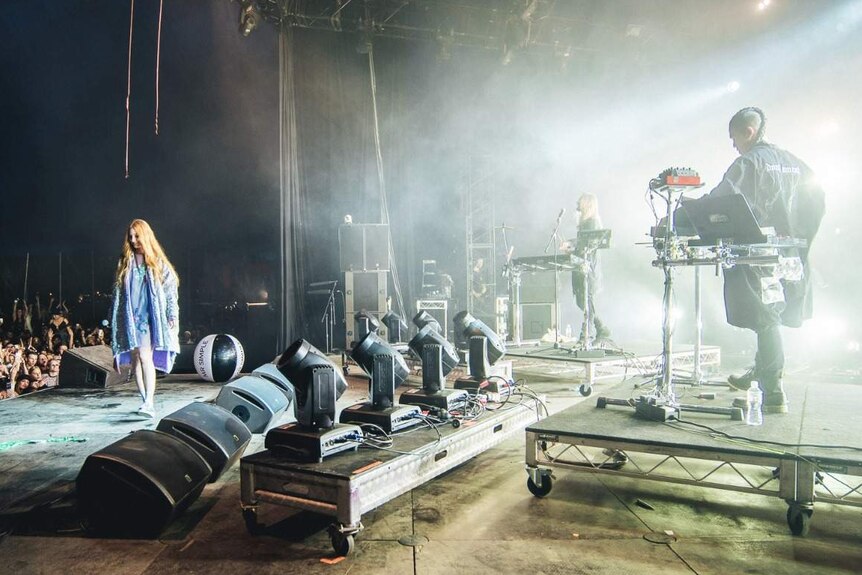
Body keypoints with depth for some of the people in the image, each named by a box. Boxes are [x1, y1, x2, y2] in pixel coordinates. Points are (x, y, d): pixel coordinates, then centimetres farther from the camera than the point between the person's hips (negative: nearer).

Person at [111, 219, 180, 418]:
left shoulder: (158, 262, 4)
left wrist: (173, 316, -5)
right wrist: (114, 320, 11)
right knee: (135, 359, 5)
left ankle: (149, 402, -19)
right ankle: (146, 400, 13)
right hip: (130, 317, 4)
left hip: (150, 317, -4)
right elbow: (117, 293, 15)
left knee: (145, 356, -16)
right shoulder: (125, 262, 12)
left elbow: (170, 290, 3)